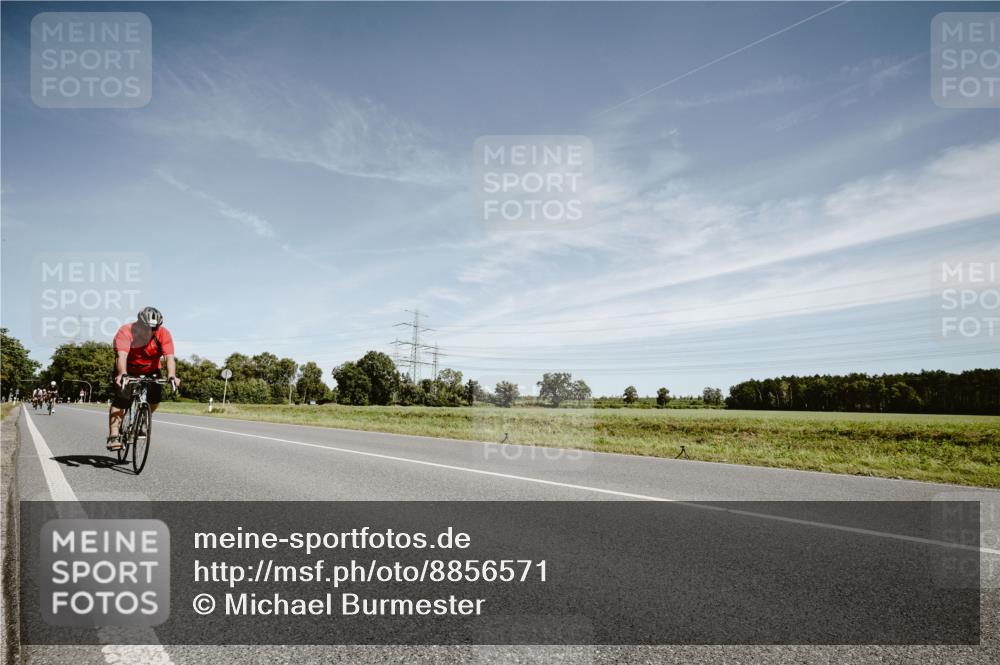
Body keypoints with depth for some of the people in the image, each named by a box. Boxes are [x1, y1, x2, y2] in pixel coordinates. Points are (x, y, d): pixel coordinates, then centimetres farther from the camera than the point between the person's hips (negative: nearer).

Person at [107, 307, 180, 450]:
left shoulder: (164, 334, -23)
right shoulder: (126, 331, -28)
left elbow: (169, 358, -31)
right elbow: (122, 355, -42)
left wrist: (172, 376, -49)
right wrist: (122, 374, -60)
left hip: (151, 371, 2)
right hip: (127, 370, -2)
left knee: (156, 396, -15)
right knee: (120, 399, -19)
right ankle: (113, 437, -17)